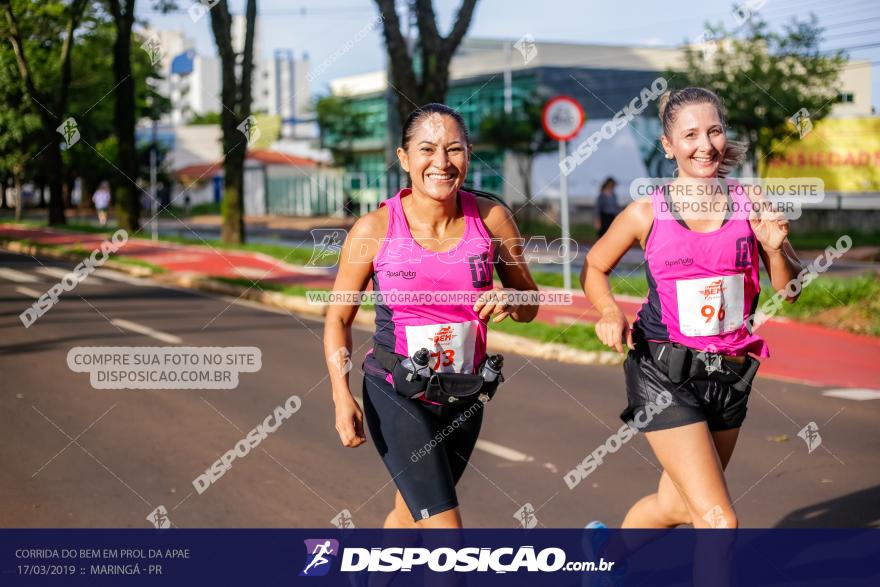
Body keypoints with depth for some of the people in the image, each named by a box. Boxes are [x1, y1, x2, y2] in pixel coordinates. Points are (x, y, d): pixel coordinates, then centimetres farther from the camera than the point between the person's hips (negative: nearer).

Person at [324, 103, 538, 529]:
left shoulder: (491, 219, -7)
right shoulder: (375, 229, -13)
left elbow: (530, 301, 6)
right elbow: (338, 319, -3)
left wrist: (508, 301, -18)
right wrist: (342, 395, -15)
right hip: (395, 394, -3)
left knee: (410, 515, 21)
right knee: (444, 527, -13)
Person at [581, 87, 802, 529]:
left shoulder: (750, 205, 0)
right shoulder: (646, 214, -6)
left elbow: (789, 291, 5)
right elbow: (593, 267, 9)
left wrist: (776, 249, -15)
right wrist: (609, 311, -9)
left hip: (730, 375, 4)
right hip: (664, 375, -4)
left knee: (677, 505, 20)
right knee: (718, 520, -12)